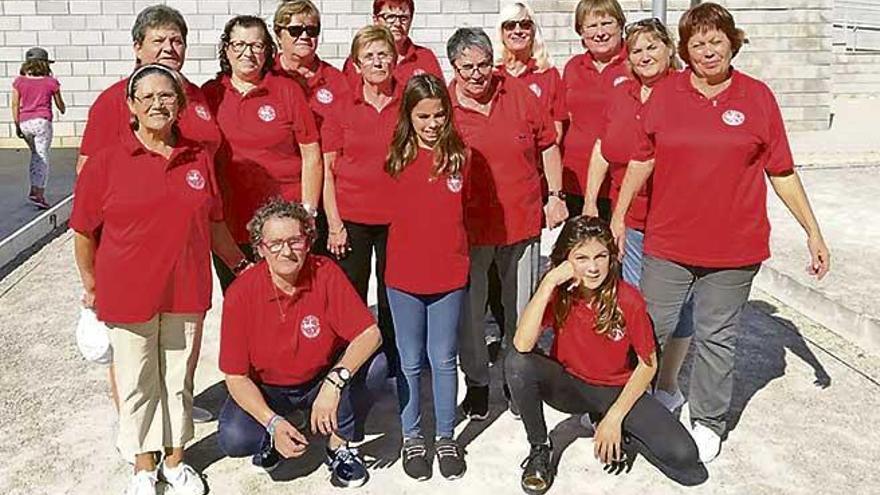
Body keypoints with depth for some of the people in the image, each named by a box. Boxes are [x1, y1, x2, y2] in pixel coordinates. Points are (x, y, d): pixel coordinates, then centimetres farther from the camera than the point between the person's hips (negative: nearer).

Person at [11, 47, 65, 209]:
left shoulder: (19, 81, 5)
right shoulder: (51, 82, -2)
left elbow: (15, 105, 3)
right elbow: (60, 104, 8)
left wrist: (17, 126, 8)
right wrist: (63, 110, 31)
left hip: (25, 122, 4)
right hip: (42, 121, -4)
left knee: (35, 155, 21)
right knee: (42, 156, -2)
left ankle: (35, 189, 13)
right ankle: (38, 192, -10)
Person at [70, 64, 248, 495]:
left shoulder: (199, 158, 2)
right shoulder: (106, 162, -7)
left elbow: (214, 225, 12)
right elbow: (84, 232, 0)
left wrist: (242, 264, 15)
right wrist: (91, 286, 5)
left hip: (186, 292, 2)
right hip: (128, 294, -2)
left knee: (179, 379, 15)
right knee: (137, 383, 12)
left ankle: (176, 459, 34)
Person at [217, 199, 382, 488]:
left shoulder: (326, 275, -20)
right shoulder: (240, 294, -21)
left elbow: (370, 334, -26)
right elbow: (235, 376, -17)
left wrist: (333, 383, -41)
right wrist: (273, 423, -31)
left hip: (319, 381, 1)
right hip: (265, 389, -1)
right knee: (233, 439, -27)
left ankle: (338, 447, -7)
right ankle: (273, 437, 9)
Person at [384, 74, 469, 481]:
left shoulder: (458, 155, -2)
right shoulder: (397, 157, -4)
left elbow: (460, 209, 9)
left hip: (449, 273, 0)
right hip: (403, 274, 0)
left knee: (444, 359, 12)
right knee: (410, 362, 13)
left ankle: (446, 436, 28)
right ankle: (412, 437, 29)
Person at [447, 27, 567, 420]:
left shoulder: (519, 94, 0)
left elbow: (548, 146, 9)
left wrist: (555, 196, 5)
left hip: (521, 221, 2)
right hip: (468, 225, -2)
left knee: (520, 308, 14)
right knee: (469, 309, 8)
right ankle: (476, 381, 29)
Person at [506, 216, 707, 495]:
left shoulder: (629, 300, -19)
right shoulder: (558, 294, -16)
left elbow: (648, 364, -8)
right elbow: (522, 345, -32)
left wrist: (614, 417, -14)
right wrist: (549, 282, -35)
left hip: (617, 390, -1)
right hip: (568, 385, 1)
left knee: (683, 457, -22)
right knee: (517, 363, -31)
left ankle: (618, 434, 8)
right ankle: (539, 449, -8)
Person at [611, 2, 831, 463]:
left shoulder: (757, 97, -1)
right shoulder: (665, 93, 0)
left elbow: (782, 173, 3)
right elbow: (642, 160, 7)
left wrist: (813, 231, 2)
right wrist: (618, 216, 7)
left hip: (733, 248, 0)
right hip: (667, 242, 1)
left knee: (717, 337, 12)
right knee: (651, 330, 10)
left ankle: (708, 421, 30)